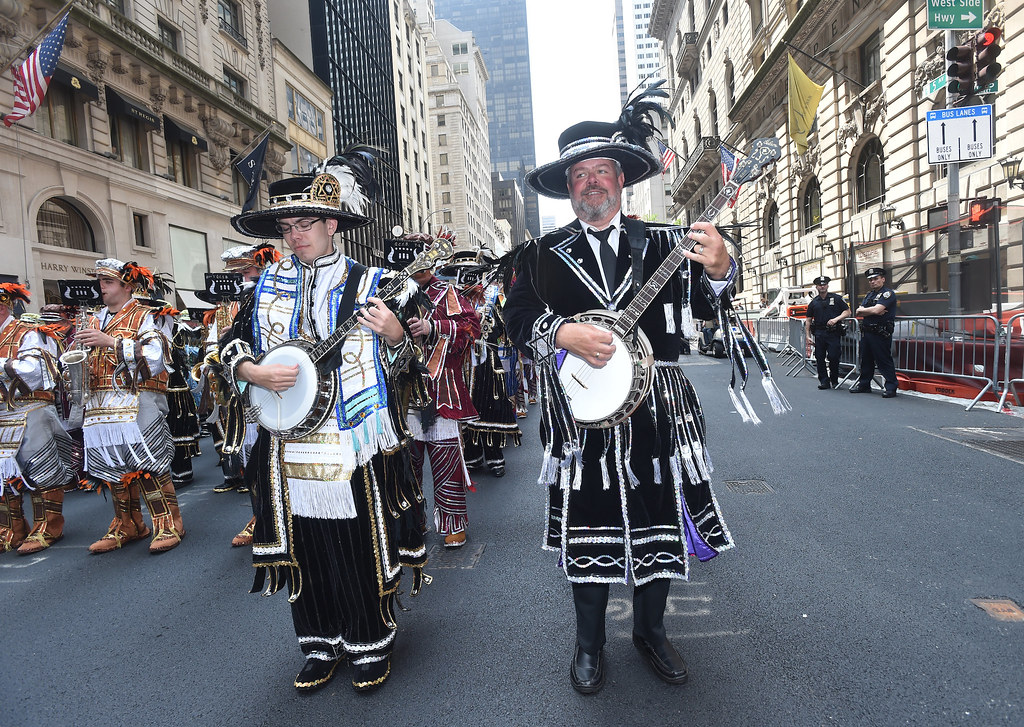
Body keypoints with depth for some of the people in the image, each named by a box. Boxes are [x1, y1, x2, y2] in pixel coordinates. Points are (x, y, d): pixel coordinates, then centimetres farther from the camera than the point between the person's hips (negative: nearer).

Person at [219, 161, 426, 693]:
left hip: (356, 446, -3)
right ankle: (320, 645, 31)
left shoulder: (367, 284, 0)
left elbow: (402, 363, 0)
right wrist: (254, 373, -8)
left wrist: (394, 335, -21)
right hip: (289, 447, 3)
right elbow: (231, 345, 12)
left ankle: (371, 645, 25)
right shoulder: (266, 285, 10)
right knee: (305, 550, 13)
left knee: (362, 548, 5)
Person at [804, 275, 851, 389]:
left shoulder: (837, 298, 5)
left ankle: (834, 380, 10)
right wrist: (808, 335, 7)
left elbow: (847, 312, 5)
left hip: (834, 333, -3)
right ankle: (824, 381, 9)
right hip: (819, 334, 3)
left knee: (833, 357, -7)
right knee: (820, 358, 1)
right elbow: (809, 320, 13)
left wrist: (836, 319, -12)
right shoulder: (813, 302, 12)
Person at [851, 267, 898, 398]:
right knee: (865, 359, 14)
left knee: (884, 360, -7)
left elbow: (876, 309, -19)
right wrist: (873, 312, -11)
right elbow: (858, 312, 7)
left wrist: (862, 310, -1)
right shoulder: (869, 294, 19)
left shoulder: (888, 293, -6)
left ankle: (891, 388, -2)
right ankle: (864, 385, 23)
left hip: (880, 333, -8)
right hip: (866, 332, 8)